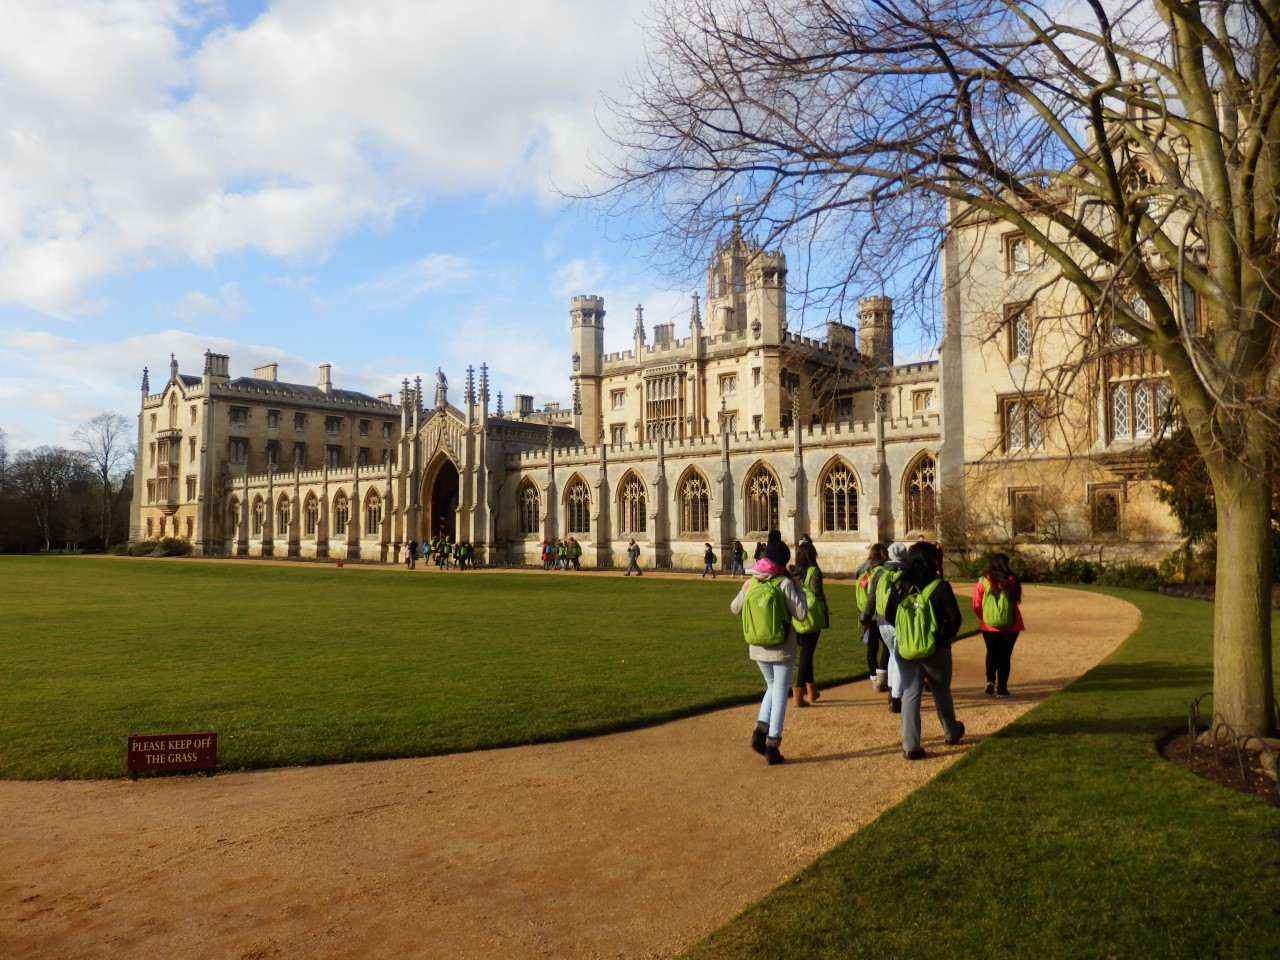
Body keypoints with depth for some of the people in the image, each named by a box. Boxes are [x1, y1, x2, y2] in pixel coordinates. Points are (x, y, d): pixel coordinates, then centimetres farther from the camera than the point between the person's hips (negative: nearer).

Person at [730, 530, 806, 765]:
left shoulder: (750, 583, -2)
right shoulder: (784, 583, -15)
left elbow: (735, 608, 13)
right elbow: (801, 613, -14)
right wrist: (798, 588, -3)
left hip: (757, 649, 4)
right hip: (782, 650, -4)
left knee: (772, 687, 24)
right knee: (780, 694, 7)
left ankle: (760, 730, 7)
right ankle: (772, 745, 6)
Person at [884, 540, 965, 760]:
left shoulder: (900, 585, -2)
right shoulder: (940, 586, -12)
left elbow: (889, 615, 3)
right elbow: (954, 618, -12)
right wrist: (947, 635, 6)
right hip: (936, 649, -2)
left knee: (910, 695, 6)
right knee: (942, 693, 19)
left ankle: (910, 746, 3)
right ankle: (951, 733, 40)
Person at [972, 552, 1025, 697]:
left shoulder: (982, 583, -8)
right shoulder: (1011, 581, -8)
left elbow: (976, 605, -6)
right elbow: (1016, 601, -1)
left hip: (988, 626, 1)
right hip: (1009, 626, -1)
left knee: (991, 653, 21)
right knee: (1004, 655, 9)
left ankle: (990, 680, 5)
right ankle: (1001, 689, 10)